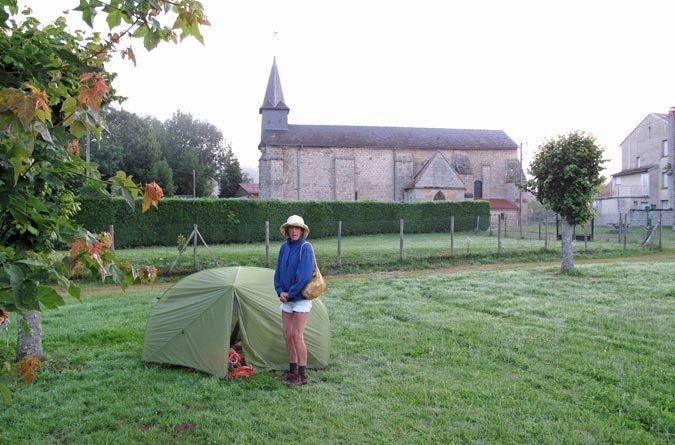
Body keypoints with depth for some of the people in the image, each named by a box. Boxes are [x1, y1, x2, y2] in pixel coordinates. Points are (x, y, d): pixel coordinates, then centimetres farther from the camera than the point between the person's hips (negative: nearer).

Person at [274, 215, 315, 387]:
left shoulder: (306, 248, -13)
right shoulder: (284, 247, 6)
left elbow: (304, 276, -19)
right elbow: (278, 271, 11)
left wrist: (290, 293, -13)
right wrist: (280, 291, -2)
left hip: (301, 297, -6)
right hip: (286, 298, 6)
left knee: (297, 335, -7)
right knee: (287, 334, 10)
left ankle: (302, 375, 4)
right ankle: (292, 370, 24)